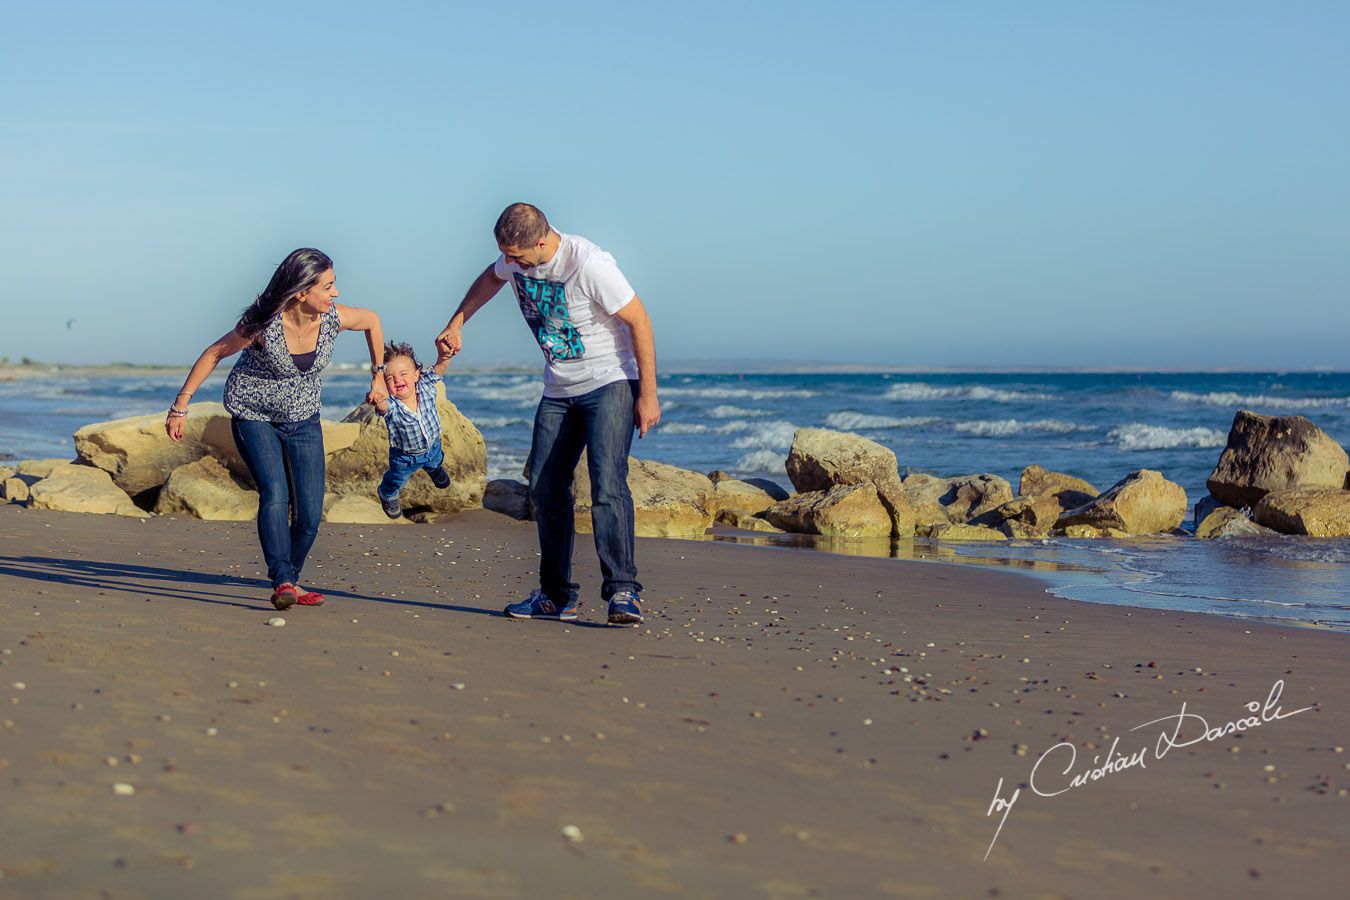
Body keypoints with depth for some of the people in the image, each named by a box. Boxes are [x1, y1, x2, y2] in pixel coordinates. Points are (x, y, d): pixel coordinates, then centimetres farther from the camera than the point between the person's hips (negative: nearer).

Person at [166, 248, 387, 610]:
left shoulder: (334, 318, -17)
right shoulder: (264, 325, -26)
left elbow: (372, 320, 5)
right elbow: (214, 353, -13)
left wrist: (379, 374, 12)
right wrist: (180, 405, -11)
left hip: (303, 420, 4)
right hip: (254, 417, -4)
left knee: (310, 514, -3)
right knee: (274, 494, -24)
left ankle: (290, 581, 17)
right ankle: (282, 583, -29)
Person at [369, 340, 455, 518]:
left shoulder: (425, 386, -29)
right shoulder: (390, 405, -39)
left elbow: (440, 366, -39)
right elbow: (382, 406, -61)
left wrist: (444, 354, -61)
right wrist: (377, 400, -85)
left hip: (432, 445, 3)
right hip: (404, 456, -3)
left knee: (436, 462, 36)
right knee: (397, 480, 24)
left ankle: (435, 470, 73)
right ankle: (387, 495, 59)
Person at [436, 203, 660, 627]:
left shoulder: (589, 264, -26)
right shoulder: (515, 259, -4)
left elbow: (638, 321, -19)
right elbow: (491, 278, 22)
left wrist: (648, 395, -18)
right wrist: (456, 324, 12)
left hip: (610, 384, -7)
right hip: (558, 391, 7)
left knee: (607, 484, -22)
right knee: (545, 488, 4)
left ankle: (622, 591, -22)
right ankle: (557, 595, 14)